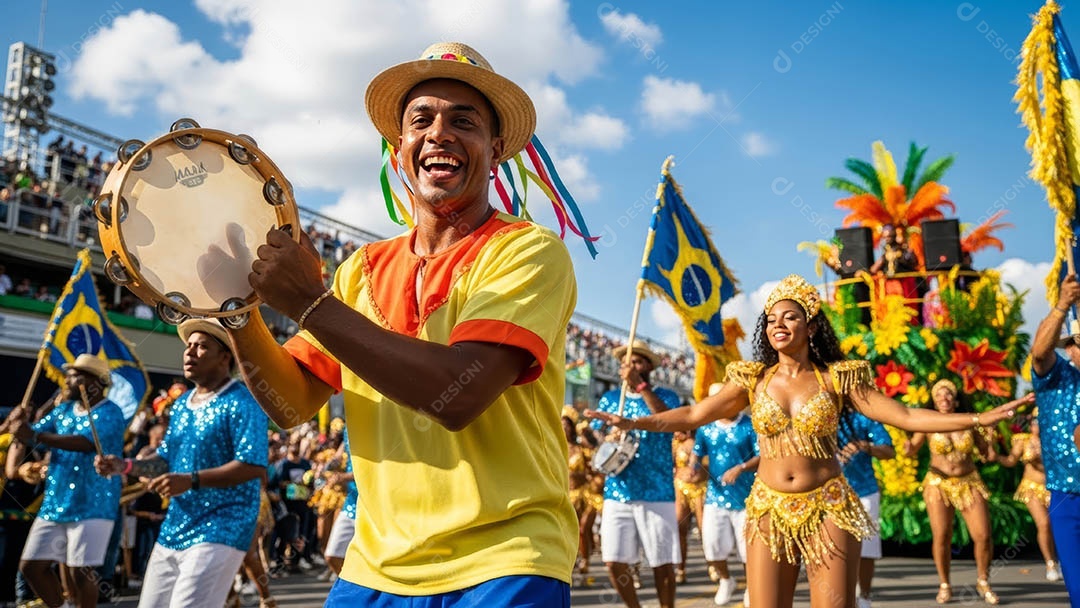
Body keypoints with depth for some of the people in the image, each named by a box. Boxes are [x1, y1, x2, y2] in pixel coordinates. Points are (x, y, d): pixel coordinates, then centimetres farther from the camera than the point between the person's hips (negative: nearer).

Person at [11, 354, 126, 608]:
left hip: (91, 508, -8)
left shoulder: (110, 413, -11)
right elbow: (30, 434, 8)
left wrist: (35, 436, -33)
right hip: (54, 505, 8)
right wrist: (20, 425, -16)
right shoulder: (63, 410, 13)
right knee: (31, 566, 10)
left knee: (80, 571, -6)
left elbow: (85, 442, -27)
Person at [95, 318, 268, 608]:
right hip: (172, 530, 9)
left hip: (219, 531, -9)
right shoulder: (181, 404, 15)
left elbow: (253, 466, -22)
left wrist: (191, 481, -27)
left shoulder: (242, 403, -13)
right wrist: (126, 466, 4)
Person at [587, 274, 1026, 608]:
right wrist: (632, 423, -6)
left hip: (828, 510, -1)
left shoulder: (837, 378, 0)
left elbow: (906, 417, -2)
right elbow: (693, 416, 2)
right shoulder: (753, 380, 4)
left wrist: (977, 419, -10)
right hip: (769, 510, 2)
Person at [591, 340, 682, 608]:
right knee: (614, 561, 1)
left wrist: (641, 386, -20)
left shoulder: (666, 396, 4)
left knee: (663, 562, 1)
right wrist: (607, 440, -11)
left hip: (657, 493, -2)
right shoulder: (609, 399, 13)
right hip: (617, 493, 3)